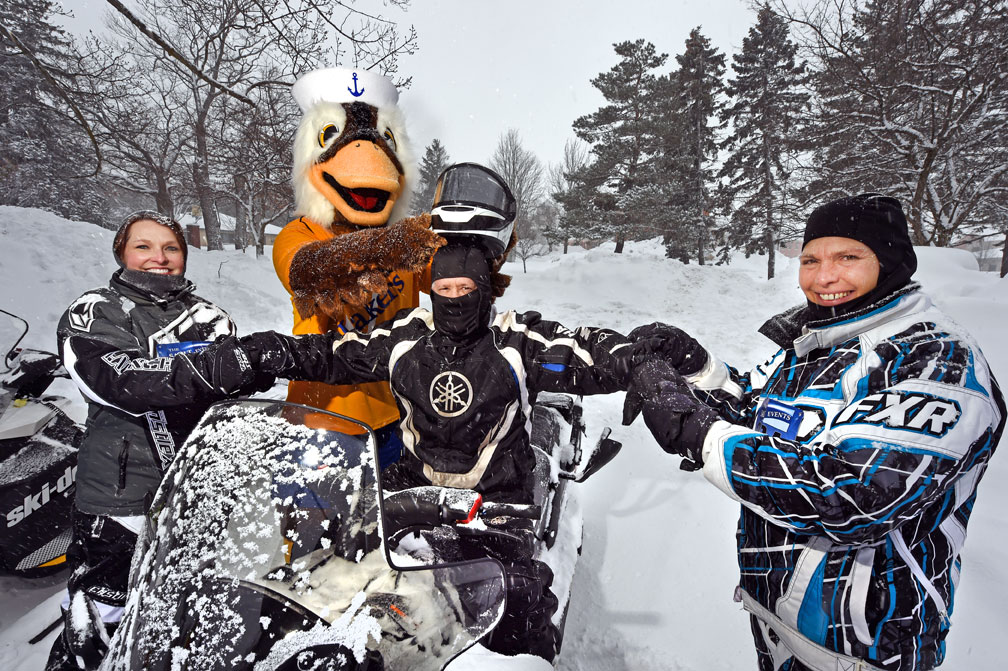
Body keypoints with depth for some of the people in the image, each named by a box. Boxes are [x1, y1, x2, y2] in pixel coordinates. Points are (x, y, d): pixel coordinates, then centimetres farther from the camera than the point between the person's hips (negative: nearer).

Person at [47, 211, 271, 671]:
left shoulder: (208, 317, 11)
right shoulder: (92, 313, 1)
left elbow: (233, 380, -4)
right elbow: (121, 380, -19)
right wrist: (209, 368, -35)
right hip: (122, 497, -3)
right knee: (92, 632, 5)